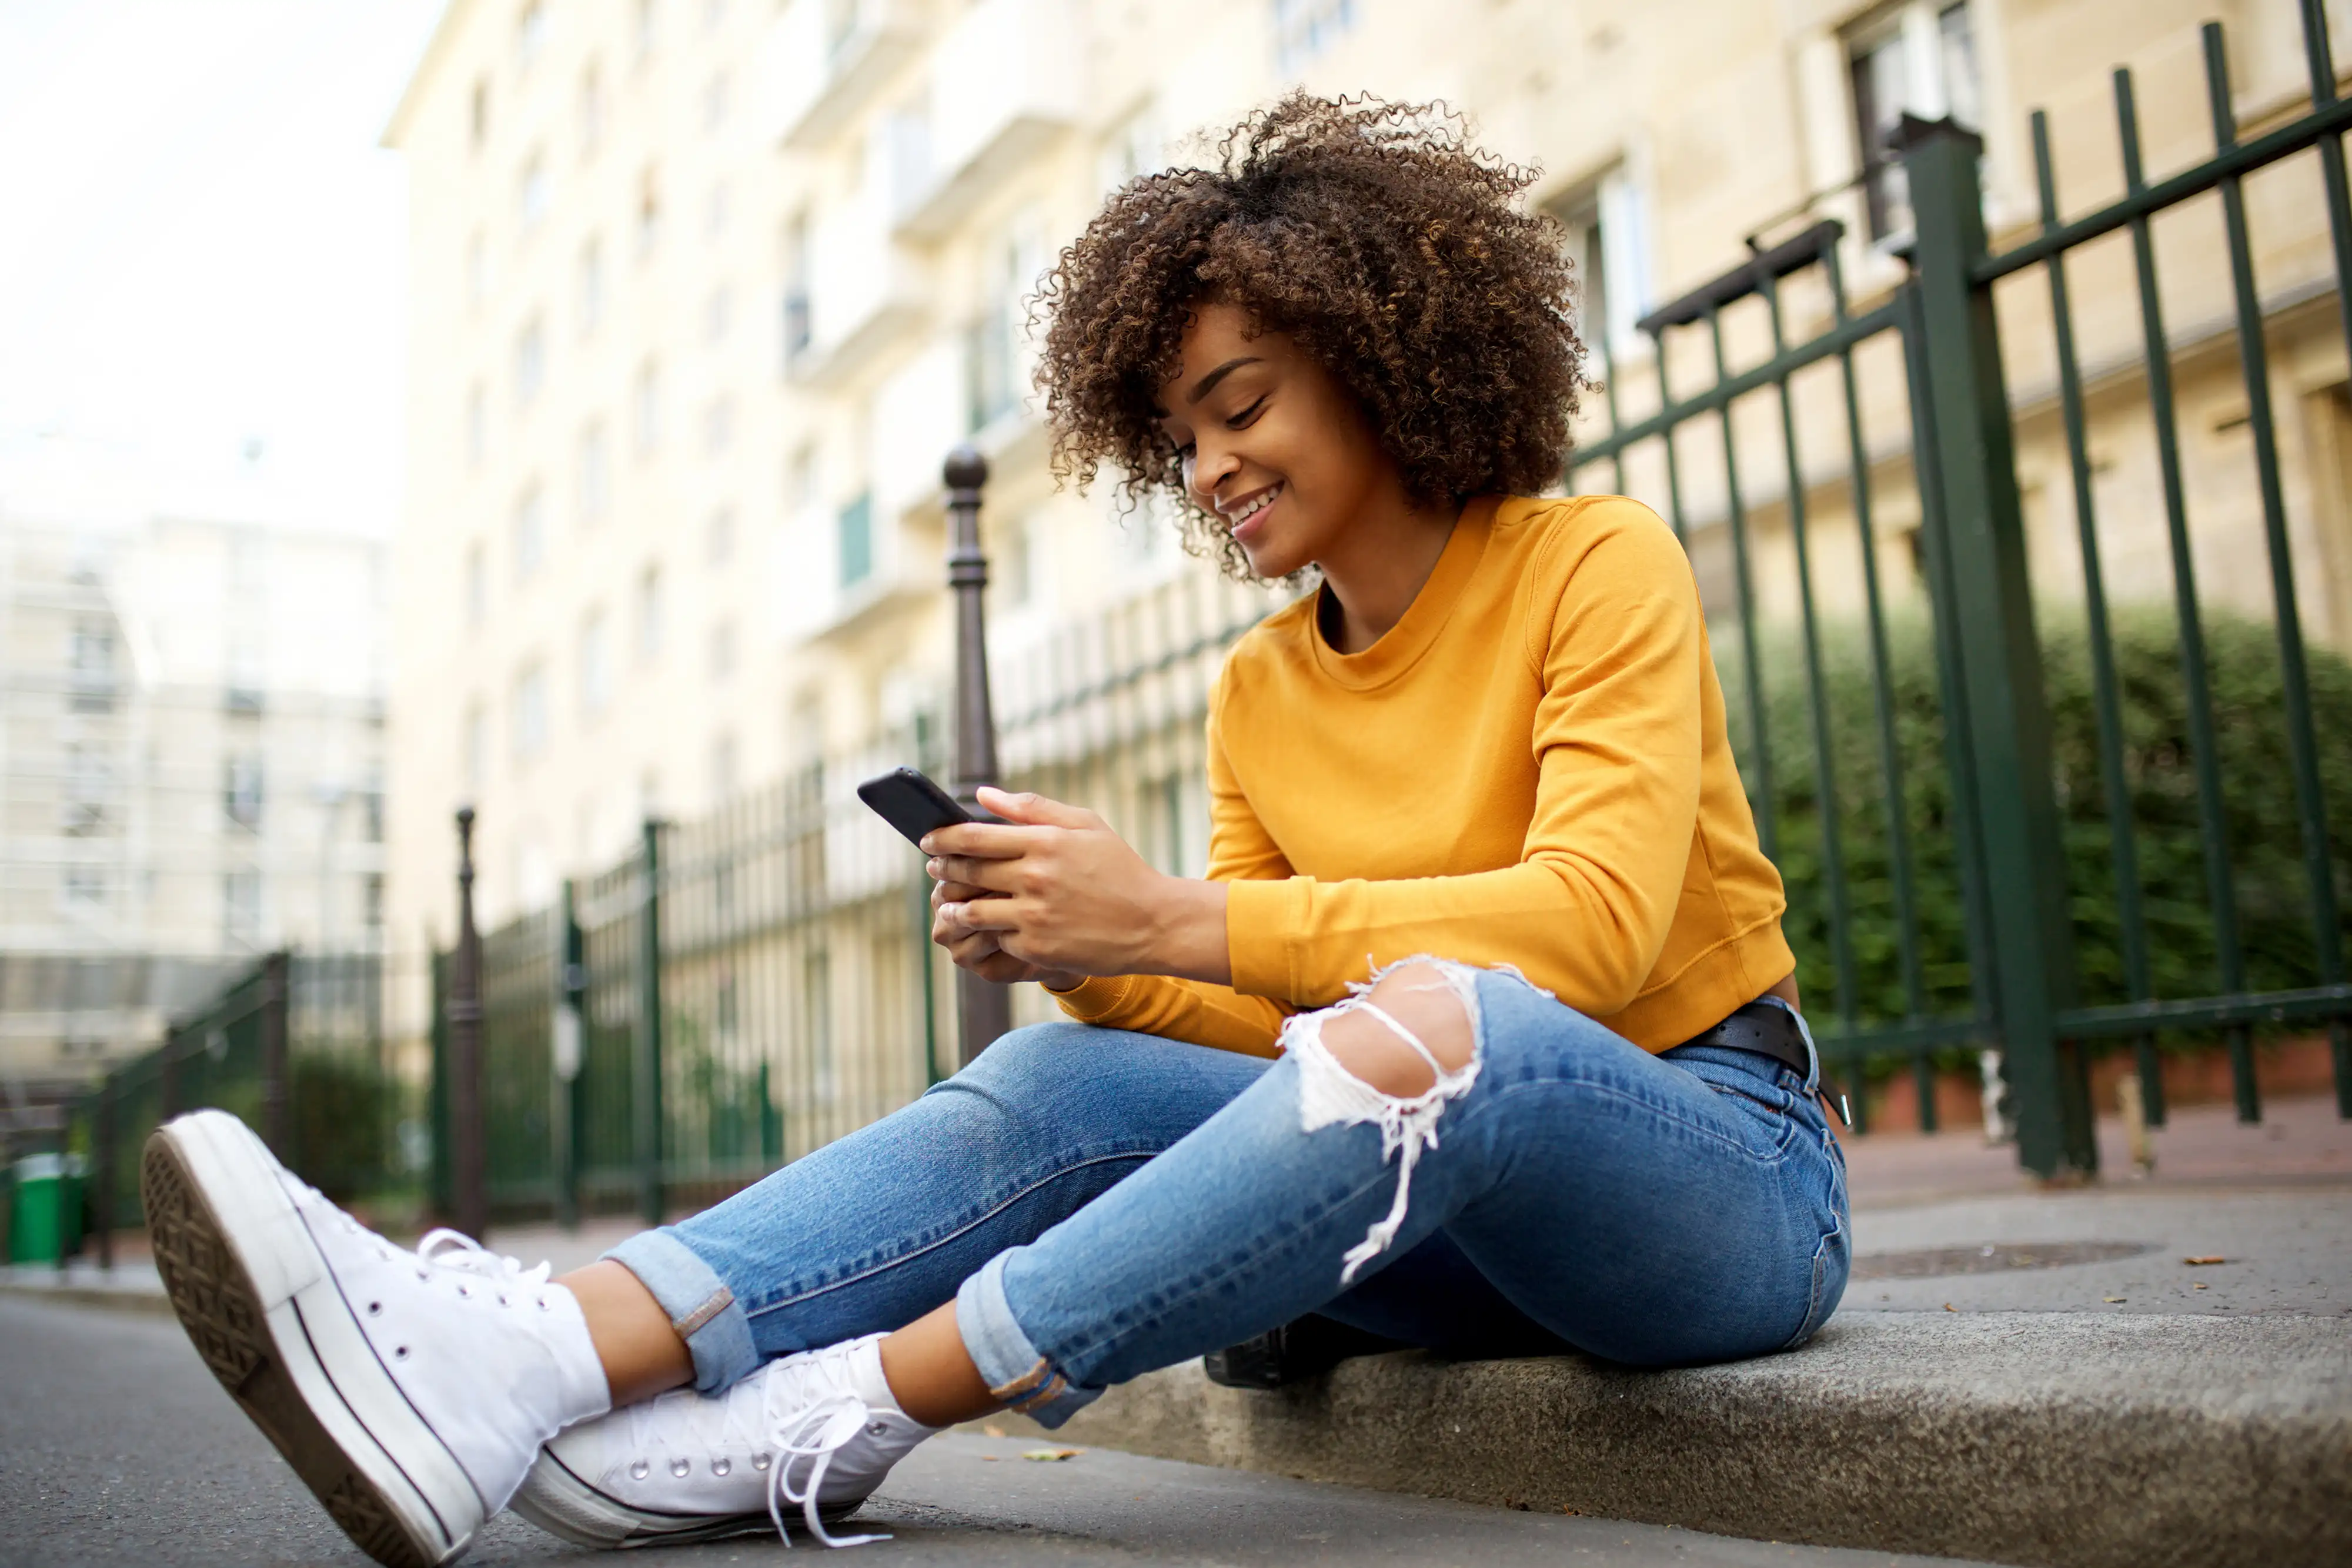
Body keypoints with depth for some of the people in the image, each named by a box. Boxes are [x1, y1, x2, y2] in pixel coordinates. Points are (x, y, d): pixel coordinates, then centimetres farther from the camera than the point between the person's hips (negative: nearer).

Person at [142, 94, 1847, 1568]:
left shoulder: (1600, 566, -7)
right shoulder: (1258, 695, 9)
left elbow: (1596, 923, -22)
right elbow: (1258, 1028, 3)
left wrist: (1175, 919, -27)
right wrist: (1081, 956, -18)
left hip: (1734, 1166, -4)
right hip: (1474, 1227, 5)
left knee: (1432, 1023, -37)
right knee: (1072, 1077, -21)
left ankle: (822, 1423, -33)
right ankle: (519, 1367, -35)